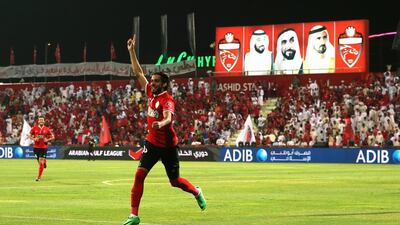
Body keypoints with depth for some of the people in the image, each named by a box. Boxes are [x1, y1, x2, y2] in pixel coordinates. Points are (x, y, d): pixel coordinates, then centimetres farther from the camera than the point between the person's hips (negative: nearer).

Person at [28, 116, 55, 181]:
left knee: (41, 162, -10)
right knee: (39, 162, 7)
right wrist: (33, 139, -9)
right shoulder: (34, 128, 1)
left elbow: (52, 137, 8)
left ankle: (39, 177, -5)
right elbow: (30, 135, 10)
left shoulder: (47, 129, -1)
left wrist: (47, 140, -10)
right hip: (36, 147, 2)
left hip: (44, 147, -2)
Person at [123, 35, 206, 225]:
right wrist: (131, 51, 6)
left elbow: (168, 118, -36)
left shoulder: (167, 100, -17)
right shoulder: (151, 93, 2)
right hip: (152, 143, 5)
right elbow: (138, 72, 9)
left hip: (168, 145, -5)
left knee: (175, 181, 8)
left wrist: (161, 123, -59)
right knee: (139, 174, -11)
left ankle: (197, 192, 41)